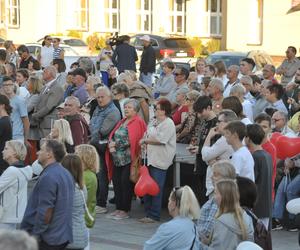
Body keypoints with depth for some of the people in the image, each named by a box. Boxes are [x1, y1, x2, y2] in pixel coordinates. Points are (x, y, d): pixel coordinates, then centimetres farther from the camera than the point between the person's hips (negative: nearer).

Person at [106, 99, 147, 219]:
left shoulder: (138, 122, -7)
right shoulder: (122, 122, 17)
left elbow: (132, 141, -15)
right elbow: (112, 135, 14)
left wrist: (116, 144, -13)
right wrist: (111, 143, -8)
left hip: (128, 159, -7)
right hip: (117, 159, 7)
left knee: (126, 184, -5)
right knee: (116, 183, 7)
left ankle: (125, 211, 2)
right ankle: (118, 208, 16)